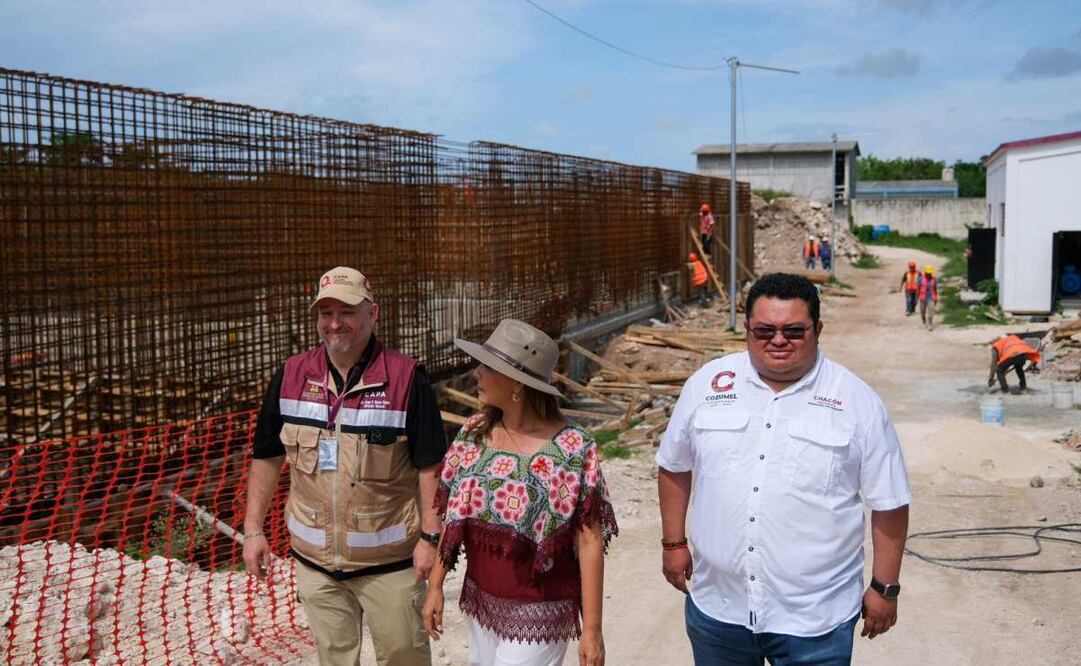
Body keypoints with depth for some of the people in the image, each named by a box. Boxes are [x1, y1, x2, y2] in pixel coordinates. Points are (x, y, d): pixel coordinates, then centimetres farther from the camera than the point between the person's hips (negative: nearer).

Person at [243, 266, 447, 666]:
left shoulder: (406, 378, -13)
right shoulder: (291, 376, -1)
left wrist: (430, 537, -14)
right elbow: (267, 458, 7)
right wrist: (253, 529, 4)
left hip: (389, 558, -3)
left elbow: (429, 465, -11)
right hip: (314, 557, 4)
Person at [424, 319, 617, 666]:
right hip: (481, 602, 5)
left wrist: (592, 629, -15)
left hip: (539, 613, -5)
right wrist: (436, 585, 5)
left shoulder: (573, 449, -19)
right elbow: (453, 516, 5)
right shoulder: (472, 435, -4)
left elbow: (589, 542, -16)